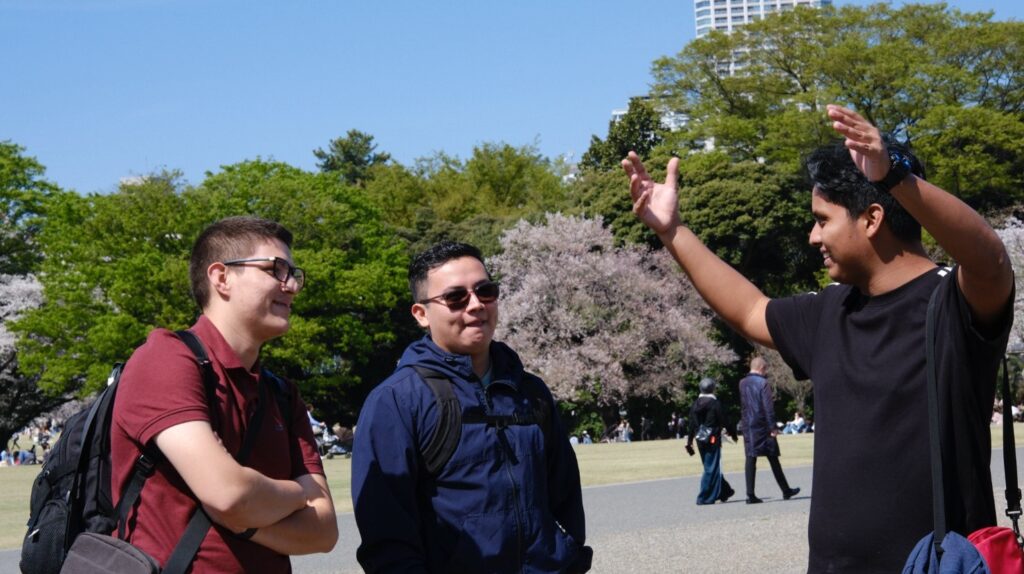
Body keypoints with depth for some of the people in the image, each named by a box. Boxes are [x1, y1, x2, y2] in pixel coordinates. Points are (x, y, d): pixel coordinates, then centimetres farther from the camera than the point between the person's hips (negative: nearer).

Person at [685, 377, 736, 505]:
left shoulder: (695, 404, 6)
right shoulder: (715, 403, -11)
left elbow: (692, 424, 7)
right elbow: (723, 421, -8)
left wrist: (689, 442, 11)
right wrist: (732, 433, 8)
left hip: (701, 441, 7)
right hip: (713, 440, -7)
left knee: (710, 467, 17)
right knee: (712, 469, -2)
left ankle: (724, 492, 30)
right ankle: (705, 498, -4)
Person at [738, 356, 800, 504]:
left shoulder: (742, 383, 8)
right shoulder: (762, 383, -11)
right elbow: (768, 407, -13)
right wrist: (773, 427, -12)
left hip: (748, 426, 5)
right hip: (762, 426, -5)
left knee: (750, 459, 1)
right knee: (773, 458, 5)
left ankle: (750, 494, -6)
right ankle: (786, 491, 16)